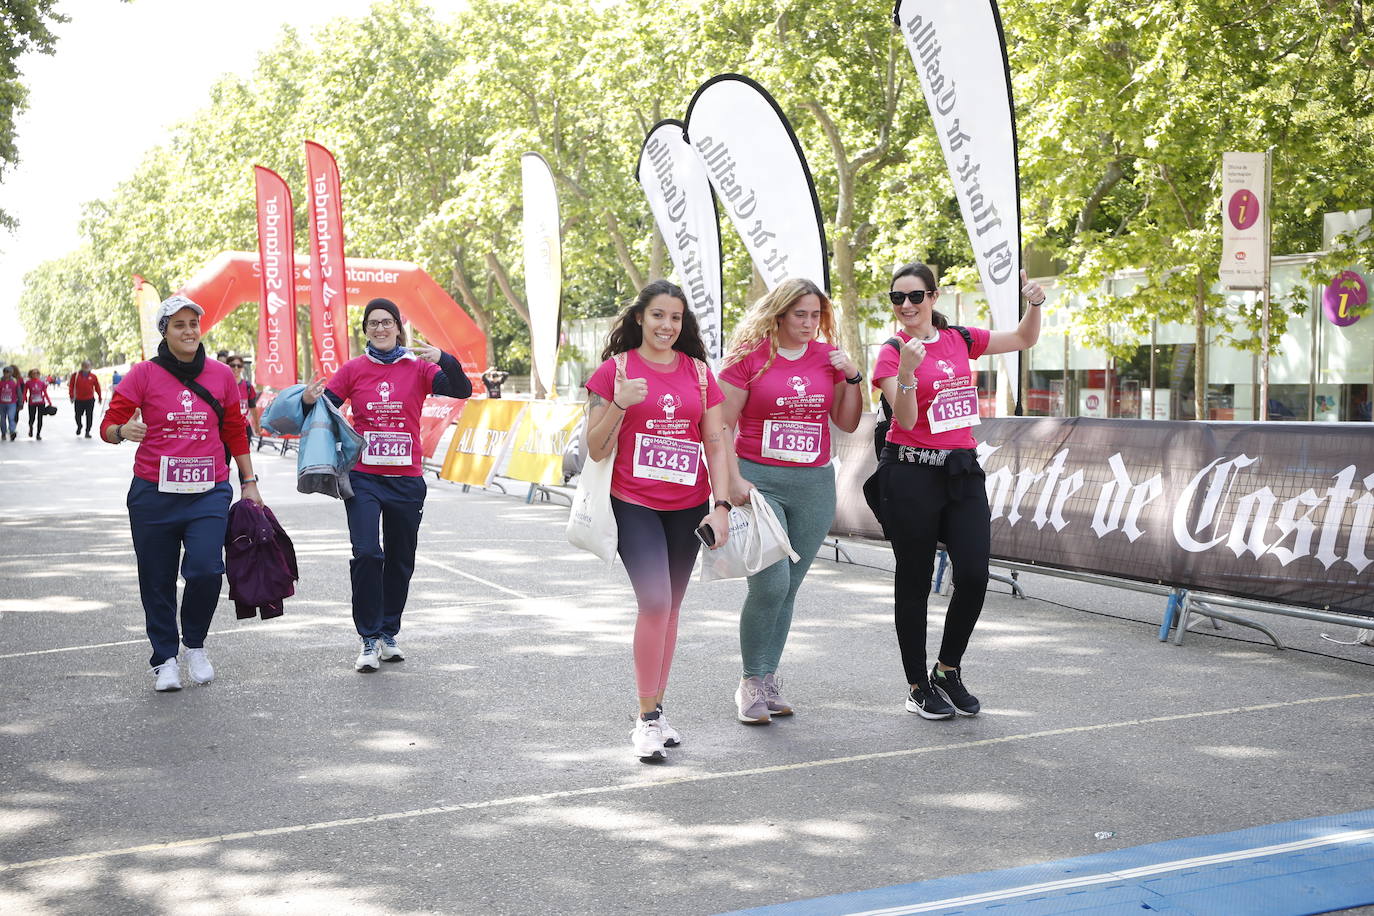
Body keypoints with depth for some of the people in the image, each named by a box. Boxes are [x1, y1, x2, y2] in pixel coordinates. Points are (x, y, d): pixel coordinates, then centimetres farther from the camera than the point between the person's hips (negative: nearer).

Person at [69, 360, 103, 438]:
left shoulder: (93, 376, 3)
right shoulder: (75, 375, 0)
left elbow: (97, 387, 9)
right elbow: (71, 386, 0)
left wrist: (100, 397, 12)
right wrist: (71, 396, -8)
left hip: (90, 400, 0)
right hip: (78, 400, 0)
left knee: (89, 416, -2)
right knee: (78, 415, 12)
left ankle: (87, 431, 7)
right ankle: (79, 426, 40)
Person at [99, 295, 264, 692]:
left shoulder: (221, 375, 7)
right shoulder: (144, 374, 0)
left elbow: (235, 432, 16)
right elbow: (109, 424, -2)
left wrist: (249, 482, 14)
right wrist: (123, 430, -25)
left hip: (209, 491, 1)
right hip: (154, 492, -1)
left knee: (206, 568, -16)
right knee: (157, 580, 4)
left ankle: (195, 644, 11)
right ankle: (165, 658, 23)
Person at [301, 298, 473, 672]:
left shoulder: (418, 367, 2)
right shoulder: (353, 370, 5)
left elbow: (462, 391, -10)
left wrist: (445, 360, -27)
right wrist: (309, 400, -17)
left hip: (406, 479, 1)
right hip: (363, 478, -1)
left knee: (400, 560, 9)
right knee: (366, 553, -14)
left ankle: (388, 634, 25)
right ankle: (369, 640, -4)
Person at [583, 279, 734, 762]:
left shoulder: (699, 373, 8)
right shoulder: (616, 369, -1)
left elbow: (716, 443, 8)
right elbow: (596, 450, -3)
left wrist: (721, 506, -1)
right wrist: (619, 404, -19)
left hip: (688, 508, 4)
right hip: (634, 505, -3)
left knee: (670, 609, 9)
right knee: (655, 602, -16)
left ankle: (656, 710, 22)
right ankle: (646, 718, -2)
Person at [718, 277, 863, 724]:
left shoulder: (828, 356, 9)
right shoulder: (749, 356, -3)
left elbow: (848, 423, 13)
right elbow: (721, 425, -3)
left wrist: (852, 377, -1)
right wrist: (734, 481, -12)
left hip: (814, 484, 4)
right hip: (759, 480, -4)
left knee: (788, 587, 6)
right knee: (771, 582, -13)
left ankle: (768, 680, 18)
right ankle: (751, 683, 3)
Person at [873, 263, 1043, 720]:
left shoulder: (960, 340, 9)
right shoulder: (891, 353, -4)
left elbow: (1024, 339, 20)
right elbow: (906, 419, -14)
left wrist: (1034, 303, 2)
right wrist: (908, 370, -28)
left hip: (962, 471, 4)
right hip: (911, 473, -4)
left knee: (974, 574, -4)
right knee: (915, 580, 3)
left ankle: (948, 668, 18)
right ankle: (918, 686, 16)